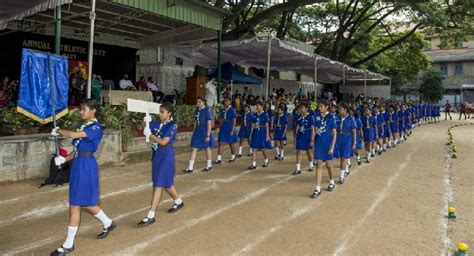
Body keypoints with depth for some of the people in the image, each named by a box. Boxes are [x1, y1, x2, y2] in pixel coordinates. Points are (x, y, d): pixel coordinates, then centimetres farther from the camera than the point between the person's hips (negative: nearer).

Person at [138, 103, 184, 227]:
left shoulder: (172, 125, -14)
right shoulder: (157, 123, 5)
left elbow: (163, 142, -22)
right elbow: (145, 129, 11)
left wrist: (150, 135, -17)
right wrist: (146, 122, -7)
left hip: (165, 156, -8)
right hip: (157, 155, 8)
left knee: (158, 184, -8)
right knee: (165, 182, 21)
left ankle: (151, 216, -5)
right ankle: (178, 201, 43)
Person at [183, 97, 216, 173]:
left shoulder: (207, 110, -12)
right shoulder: (196, 110, 7)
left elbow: (209, 123, -14)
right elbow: (195, 122, 14)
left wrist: (208, 135, -17)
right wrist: (194, 132, 13)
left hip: (205, 131, -6)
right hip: (197, 131, 6)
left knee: (207, 148, 9)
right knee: (194, 149, 2)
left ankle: (209, 165, 26)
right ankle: (190, 168, 3)